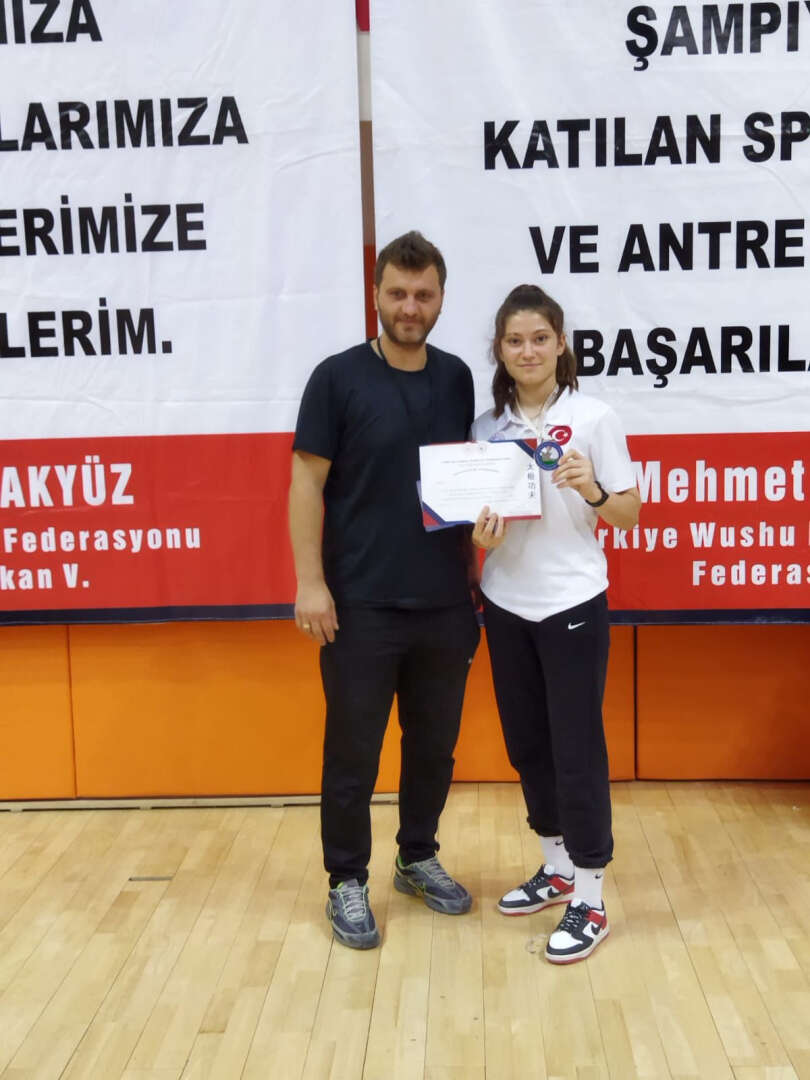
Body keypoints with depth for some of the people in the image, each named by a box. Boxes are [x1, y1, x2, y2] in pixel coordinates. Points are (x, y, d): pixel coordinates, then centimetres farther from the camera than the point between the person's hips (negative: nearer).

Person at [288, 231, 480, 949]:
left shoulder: (456, 379, 7)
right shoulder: (339, 377, -5)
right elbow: (307, 484, -7)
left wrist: (474, 566, 8)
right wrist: (311, 582, -13)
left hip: (445, 604, 4)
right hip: (361, 606, -4)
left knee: (435, 743, 15)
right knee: (353, 752, 6)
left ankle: (419, 857, 34)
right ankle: (348, 881, 22)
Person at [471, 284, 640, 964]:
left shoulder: (593, 417, -6)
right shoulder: (488, 425, 5)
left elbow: (630, 514, -5)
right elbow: (476, 511, 11)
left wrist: (590, 490, -24)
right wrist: (478, 534, -11)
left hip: (573, 605, -5)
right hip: (506, 605, 5)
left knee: (576, 748, -1)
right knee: (526, 742, 14)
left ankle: (589, 900, 13)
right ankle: (557, 868, 33)